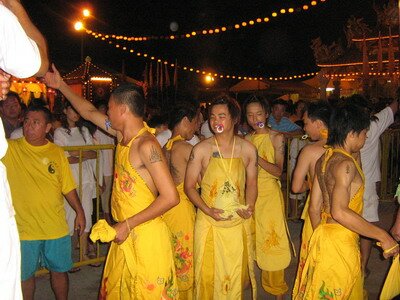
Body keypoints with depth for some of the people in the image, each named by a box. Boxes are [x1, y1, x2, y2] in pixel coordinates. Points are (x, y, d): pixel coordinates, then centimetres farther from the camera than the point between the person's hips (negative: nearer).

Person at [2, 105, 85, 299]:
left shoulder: (57, 153, 1)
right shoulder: (10, 149, -5)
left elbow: (68, 187, 7)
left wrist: (79, 212, 5)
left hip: (56, 227, 2)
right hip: (24, 228, -1)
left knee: (59, 269, 16)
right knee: (25, 275, 12)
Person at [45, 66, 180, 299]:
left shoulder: (146, 144, -20)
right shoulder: (123, 134, 5)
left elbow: (170, 197, -24)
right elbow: (90, 112, 23)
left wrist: (128, 224, -19)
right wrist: (61, 85, 28)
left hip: (145, 234, -8)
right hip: (125, 233, 9)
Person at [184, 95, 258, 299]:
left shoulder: (248, 149, 0)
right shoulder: (201, 149, -6)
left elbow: (251, 182, 11)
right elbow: (189, 186, -2)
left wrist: (250, 206, -6)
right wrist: (207, 210, -15)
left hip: (239, 221, 2)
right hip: (209, 222, -2)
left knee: (236, 273, 14)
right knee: (209, 272, 7)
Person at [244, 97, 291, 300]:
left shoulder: (276, 138, -3)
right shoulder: (246, 140, 8)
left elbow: (278, 171, -12)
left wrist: (256, 157, -23)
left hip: (269, 193, -3)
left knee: (271, 239, -2)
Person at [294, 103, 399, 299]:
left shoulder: (323, 159, 8)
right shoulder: (345, 163, -19)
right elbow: (340, 212, -30)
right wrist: (383, 236, -24)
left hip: (324, 236, 9)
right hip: (340, 243, -9)